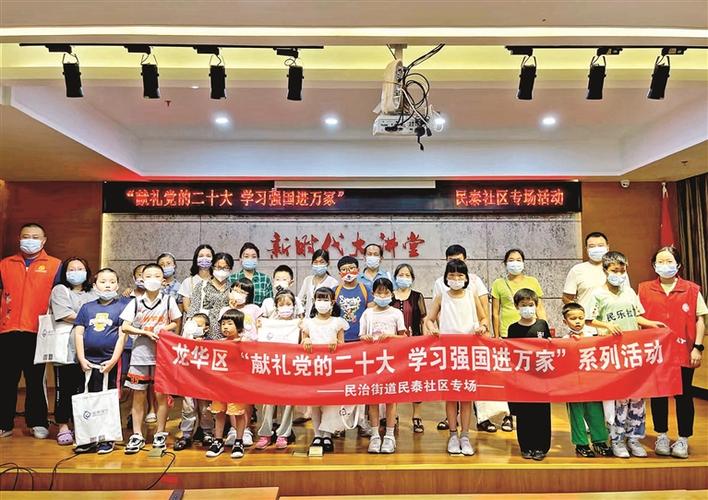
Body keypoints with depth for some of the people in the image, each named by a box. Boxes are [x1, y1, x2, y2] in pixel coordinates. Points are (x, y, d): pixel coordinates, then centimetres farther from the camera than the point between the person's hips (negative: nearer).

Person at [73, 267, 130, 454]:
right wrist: (81, 359, -2)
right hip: (88, 362, 4)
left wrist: (113, 360, -11)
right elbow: (78, 333, 8)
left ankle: (107, 439, 16)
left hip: (110, 362, -3)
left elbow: (123, 335, -5)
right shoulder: (87, 307, 11)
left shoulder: (122, 305, 0)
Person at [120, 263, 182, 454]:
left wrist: (163, 329, -12)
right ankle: (137, 435, 16)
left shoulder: (168, 300, 2)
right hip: (140, 354, 1)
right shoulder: (136, 302, 3)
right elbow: (125, 327, -1)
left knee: (161, 395, 4)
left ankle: (160, 433, 17)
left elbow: (176, 324, 7)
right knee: (138, 396, 6)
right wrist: (146, 332, -14)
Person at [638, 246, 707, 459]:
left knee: (683, 395, 6)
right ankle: (661, 437, 24)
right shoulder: (644, 290, 3)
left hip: (684, 353, -1)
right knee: (658, 395, 9)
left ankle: (683, 440, 21)